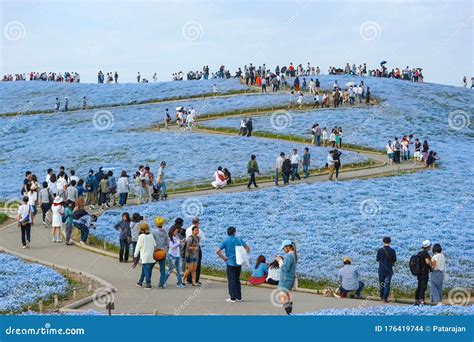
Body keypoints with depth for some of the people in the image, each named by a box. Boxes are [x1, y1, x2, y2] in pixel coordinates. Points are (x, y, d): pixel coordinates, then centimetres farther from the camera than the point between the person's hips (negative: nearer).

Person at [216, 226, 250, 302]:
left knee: (231, 281, 1)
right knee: (237, 280, 15)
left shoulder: (225, 241, -5)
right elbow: (248, 248, 4)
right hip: (239, 263, 4)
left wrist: (224, 258, -3)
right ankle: (239, 297, 17)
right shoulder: (239, 239, 4)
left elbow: (217, 251, -13)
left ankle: (233, 298, -1)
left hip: (230, 263, -4)